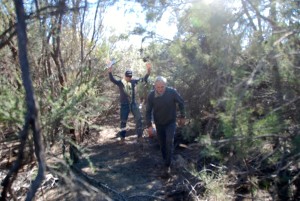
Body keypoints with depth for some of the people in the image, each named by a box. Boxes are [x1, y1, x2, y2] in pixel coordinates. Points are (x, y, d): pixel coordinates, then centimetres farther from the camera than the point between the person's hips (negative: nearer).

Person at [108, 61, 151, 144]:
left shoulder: (133, 81, 2)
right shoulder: (120, 82, -6)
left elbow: (144, 79, 0)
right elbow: (112, 79, -23)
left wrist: (148, 70, -14)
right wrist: (110, 72, -42)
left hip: (133, 103, 3)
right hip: (124, 105, -2)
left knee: (139, 118, -2)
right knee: (123, 121, 7)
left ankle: (139, 135, 14)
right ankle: (122, 137, 22)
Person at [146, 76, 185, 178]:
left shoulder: (172, 92, -22)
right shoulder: (151, 95, -18)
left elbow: (181, 102, -4)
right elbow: (148, 111, -8)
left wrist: (182, 117, 2)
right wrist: (149, 125, -13)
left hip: (170, 122, -2)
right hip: (159, 124, 2)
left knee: (169, 143, -12)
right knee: (162, 145, 11)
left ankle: (167, 166, 0)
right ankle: (166, 161, 31)